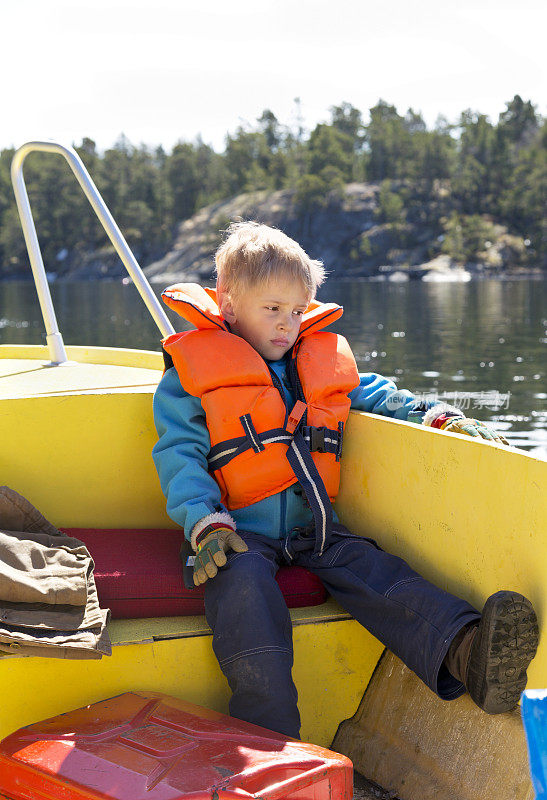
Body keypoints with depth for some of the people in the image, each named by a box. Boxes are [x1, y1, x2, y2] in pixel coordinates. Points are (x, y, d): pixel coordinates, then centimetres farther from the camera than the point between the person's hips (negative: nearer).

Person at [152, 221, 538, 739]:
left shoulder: (325, 362, 20)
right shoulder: (191, 374, 4)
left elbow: (377, 396, 27)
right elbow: (180, 454, -3)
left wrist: (436, 415, 7)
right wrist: (207, 526, -18)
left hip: (312, 528, 4)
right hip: (239, 534, -4)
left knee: (373, 571, -23)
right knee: (245, 586, -35)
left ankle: (465, 653, -46)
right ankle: (267, 738, -45)